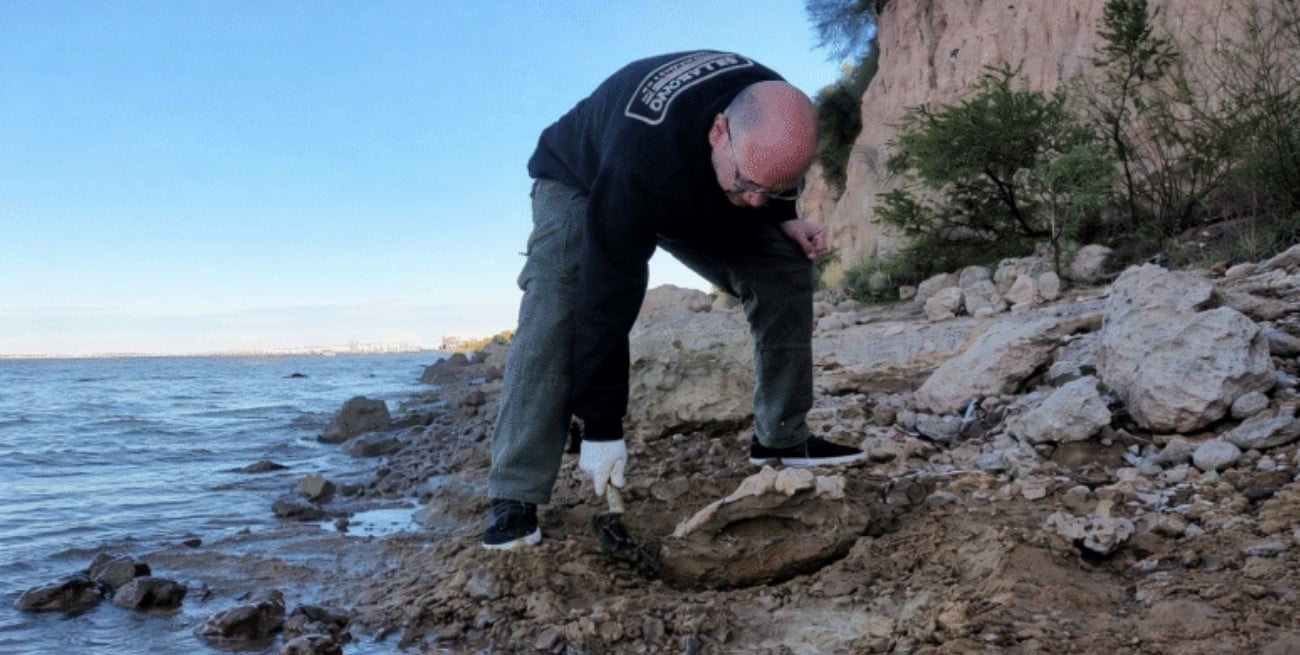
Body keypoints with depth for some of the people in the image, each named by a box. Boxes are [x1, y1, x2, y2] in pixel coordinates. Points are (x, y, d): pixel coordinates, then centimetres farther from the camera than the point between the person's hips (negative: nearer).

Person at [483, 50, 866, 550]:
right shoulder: (640, 158, -46)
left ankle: (781, 437, 1)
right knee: (557, 310, -31)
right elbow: (609, 300, -42)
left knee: (784, 266, -10)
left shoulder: (777, 114, -27)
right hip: (581, 181, -5)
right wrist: (602, 428, -38)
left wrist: (785, 220, -19)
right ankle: (514, 497, -27)